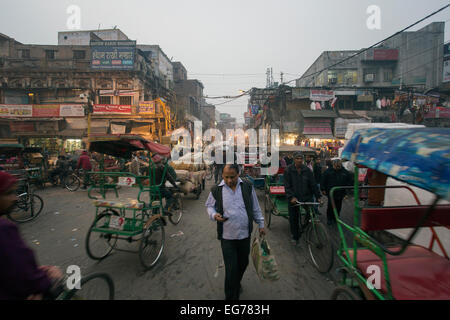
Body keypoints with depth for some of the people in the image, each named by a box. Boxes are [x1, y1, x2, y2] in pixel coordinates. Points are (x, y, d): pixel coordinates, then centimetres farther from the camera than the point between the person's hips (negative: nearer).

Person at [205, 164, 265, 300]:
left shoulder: (248, 187, -1)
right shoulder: (216, 190, -6)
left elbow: (255, 208, 9)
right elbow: (209, 205, 8)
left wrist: (261, 224, 11)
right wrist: (214, 215, -12)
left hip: (245, 234, 3)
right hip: (227, 237, -2)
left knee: (243, 263, 19)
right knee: (231, 269, 0)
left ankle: (237, 284, 49)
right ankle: (231, 296, 20)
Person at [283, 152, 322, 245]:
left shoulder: (307, 170, 0)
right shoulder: (288, 170, -6)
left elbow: (313, 184, 3)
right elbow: (287, 186, -9)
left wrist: (318, 196, -2)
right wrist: (291, 197, -21)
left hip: (306, 197, 1)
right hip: (294, 198, -1)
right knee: (293, 218, 6)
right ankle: (295, 237, 27)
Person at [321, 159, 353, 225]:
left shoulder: (344, 172, 4)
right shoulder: (328, 171, -2)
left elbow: (350, 180, 13)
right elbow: (323, 181, 0)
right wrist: (323, 189, -3)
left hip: (340, 193, 3)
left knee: (338, 207, 9)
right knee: (330, 206, -6)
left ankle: (335, 219, 25)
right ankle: (329, 219, 9)